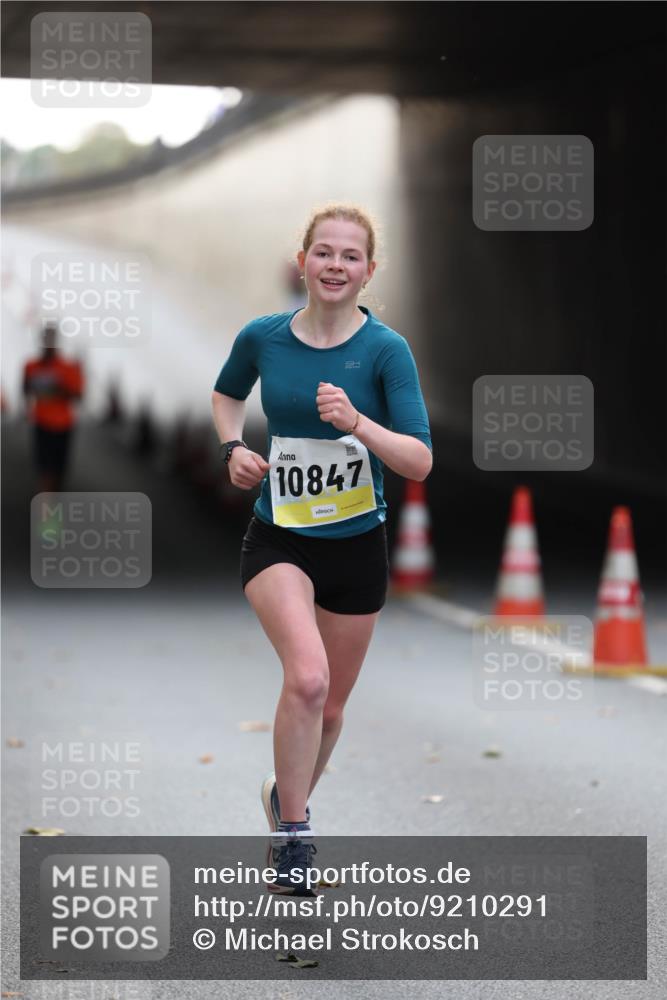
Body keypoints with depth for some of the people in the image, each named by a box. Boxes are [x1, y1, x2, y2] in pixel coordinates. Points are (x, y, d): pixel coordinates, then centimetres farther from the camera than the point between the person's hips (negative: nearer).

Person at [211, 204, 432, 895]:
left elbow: (419, 462, -16)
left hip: (356, 546, 1)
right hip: (278, 542, -1)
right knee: (308, 676, -26)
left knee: (329, 706, 14)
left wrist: (357, 422, -31)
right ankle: (293, 835, -12)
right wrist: (234, 447, 0)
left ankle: (287, 797, 44)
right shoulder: (262, 337, -5)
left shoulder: (386, 350, -11)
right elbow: (226, 392, 19)